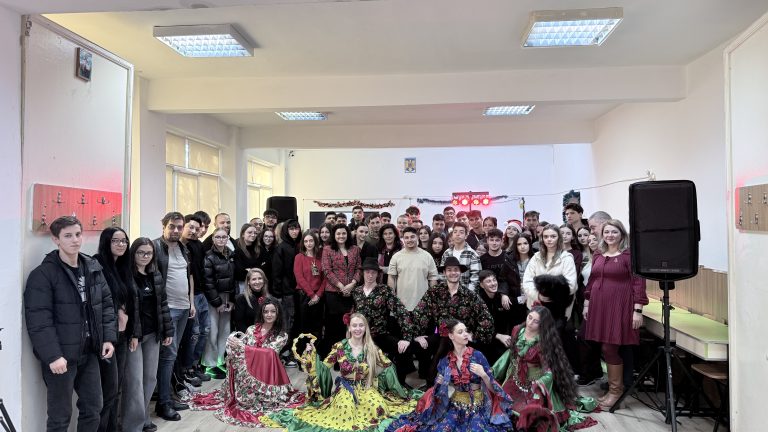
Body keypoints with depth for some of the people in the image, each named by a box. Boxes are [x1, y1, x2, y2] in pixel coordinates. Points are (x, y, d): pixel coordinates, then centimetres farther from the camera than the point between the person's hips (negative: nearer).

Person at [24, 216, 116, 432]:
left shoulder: (93, 268, 7)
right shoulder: (43, 274, -13)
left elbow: (106, 304, 11)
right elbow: (38, 320, -18)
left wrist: (109, 337, 1)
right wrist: (52, 356, -22)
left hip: (89, 352, 6)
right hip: (60, 355, -6)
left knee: (93, 409, 15)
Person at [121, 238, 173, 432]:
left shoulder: (156, 276, 9)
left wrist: (168, 331, 10)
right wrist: (131, 334, -19)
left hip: (153, 333, 6)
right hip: (133, 334, -6)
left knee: (150, 377, 12)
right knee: (135, 380, -3)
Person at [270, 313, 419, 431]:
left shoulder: (372, 349, -2)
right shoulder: (340, 346, -4)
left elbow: (388, 367, 6)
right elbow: (324, 367, -1)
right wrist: (311, 354, -14)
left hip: (366, 389, 1)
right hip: (345, 389, -1)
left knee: (379, 408, -27)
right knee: (345, 410, -33)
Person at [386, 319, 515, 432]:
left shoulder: (477, 355, -7)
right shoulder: (445, 360, 0)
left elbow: (492, 387, -4)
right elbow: (440, 389, 12)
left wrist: (483, 374, -21)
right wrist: (439, 384, -9)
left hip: (477, 408, -1)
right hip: (454, 407, 1)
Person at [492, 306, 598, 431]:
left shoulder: (544, 342, -18)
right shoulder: (517, 330, -5)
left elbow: (548, 371, -16)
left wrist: (538, 391, -28)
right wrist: (493, 370, 12)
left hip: (534, 384, -4)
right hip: (515, 381, 4)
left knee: (531, 411, -26)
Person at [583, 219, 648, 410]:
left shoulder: (629, 255, -6)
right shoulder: (598, 256, 13)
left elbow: (639, 283, -10)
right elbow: (591, 281, 18)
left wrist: (637, 310, -15)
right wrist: (587, 304, 15)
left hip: (619, 306, -6)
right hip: (599, 306, 6)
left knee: (610, 348, -4)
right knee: (606, 348, 9)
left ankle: (616, 390, 12)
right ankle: (613, 388, 23)